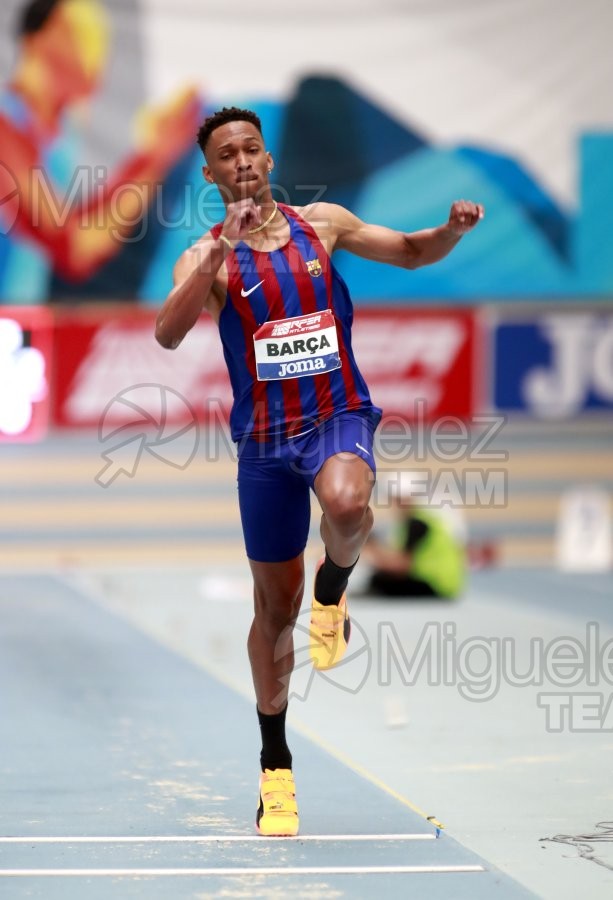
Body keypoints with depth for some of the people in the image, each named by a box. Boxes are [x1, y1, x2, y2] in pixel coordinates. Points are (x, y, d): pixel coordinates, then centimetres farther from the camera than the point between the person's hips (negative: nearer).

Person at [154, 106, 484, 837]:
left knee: (345, 502, -37)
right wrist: (226, 247, -31)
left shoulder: (321, 223, 2)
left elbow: (410, 253, 15)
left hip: (338, 417, 0)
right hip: (264, 438, 0)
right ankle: (274, 763, 24)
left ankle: (334, 588, -2)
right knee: (275, 606, 7)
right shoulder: (207, 256, -4)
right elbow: (168, 334, -22)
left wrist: (453, 230, -7)